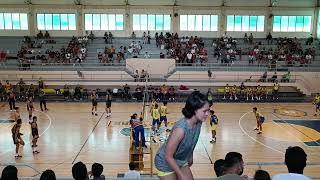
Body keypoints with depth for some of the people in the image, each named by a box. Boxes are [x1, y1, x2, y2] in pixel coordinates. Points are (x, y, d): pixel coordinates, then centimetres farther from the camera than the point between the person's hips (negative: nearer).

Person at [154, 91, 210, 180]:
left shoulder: (198, 123, -14)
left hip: (182, 161, 7)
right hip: (166, 163, -6)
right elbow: (168, 157, -26)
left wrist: (190, 157, 19)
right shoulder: (181, 129, -35)